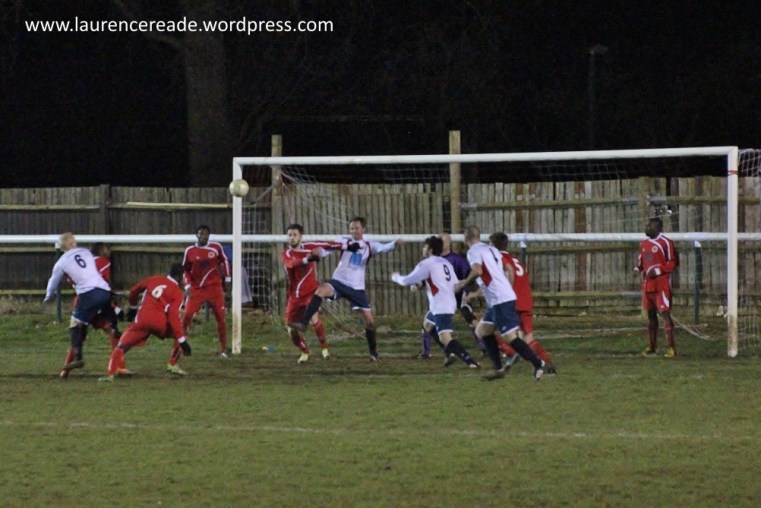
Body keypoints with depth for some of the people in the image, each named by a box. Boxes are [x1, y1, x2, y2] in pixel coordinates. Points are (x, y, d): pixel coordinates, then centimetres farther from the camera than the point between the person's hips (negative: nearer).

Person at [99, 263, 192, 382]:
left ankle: (111, 374, -11)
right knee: (180, 335, 23)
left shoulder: (154, 279, 16)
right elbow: (173, 316, -7)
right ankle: (173, 365, 16)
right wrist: (182, 341, -8)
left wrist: (133, 307, 44)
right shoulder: (178, 293, 5)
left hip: (142, 319, 2)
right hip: (160, 322, -2)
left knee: (122, 346, 6)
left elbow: (134, 290, 25)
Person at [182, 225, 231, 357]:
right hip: (197, 289, 0)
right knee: (187, 315, -10)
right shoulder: (190, 251, -3)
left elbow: (224, 261, 12)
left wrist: (226, 280, 10)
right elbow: (186, 270, 8)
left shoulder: (216, 247, -3)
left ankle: (224, 349, 13)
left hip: (215, 287, 1)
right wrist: (188, 286, -2)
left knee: (220, 317, 1)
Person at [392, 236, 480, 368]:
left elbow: (407, 280, -7)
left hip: (441, 307, -9)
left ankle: (470, 361, -29)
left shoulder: (426, 264, -7)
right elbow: (456, 284, 15)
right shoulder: (446, 263, 15)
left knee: (445, 338, -17)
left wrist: (396, 277, 15)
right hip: (450, 302, 9)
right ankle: (450, 352, 20)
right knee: (427, 325, 29)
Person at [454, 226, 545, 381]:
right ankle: (498, 368, 16)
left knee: (510, 337, -11)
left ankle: (538, 364, -15)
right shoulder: (491, 250, 19)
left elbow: (477, 271, -25)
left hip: (500, 301, -9)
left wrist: (463, 284, -9)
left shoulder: (474, 251, -7)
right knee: (482, 331, 17)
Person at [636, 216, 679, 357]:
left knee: (665, 313, -11)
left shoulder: (666, 243, -9)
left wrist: (658, 271, -19)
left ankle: (670, 347, -12)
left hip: (662, 285, -8)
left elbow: (673, 263, -10)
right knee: (650, 314, 13)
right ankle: (651, 347, 20)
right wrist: (638, 268, 3)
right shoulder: (644, 244, 14)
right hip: (648, 284, 8)